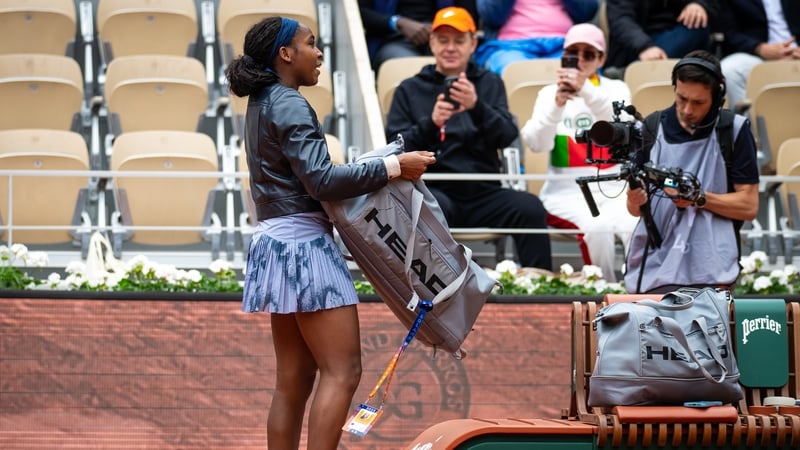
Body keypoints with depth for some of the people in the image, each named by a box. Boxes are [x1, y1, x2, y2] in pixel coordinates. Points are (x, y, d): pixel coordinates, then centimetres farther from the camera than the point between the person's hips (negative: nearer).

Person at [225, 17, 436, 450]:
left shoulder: (262, 105, 17)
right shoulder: (290, 106, -12)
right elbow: (320, 180, -22)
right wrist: (393, 167, -20)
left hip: (279, 243, 10)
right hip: (303, 246, -10)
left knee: (294, 378, 10)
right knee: (342, 371, -11)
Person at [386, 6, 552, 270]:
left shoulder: (489, 83, 18)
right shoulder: (410, 90, 14)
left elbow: (507, 137, 1)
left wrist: (477, 106, -19)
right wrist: (430, 123, -16)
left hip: (483, 192, 2)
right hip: (433, 189, -2)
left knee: (530, 208, -27)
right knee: (436, 206, -37)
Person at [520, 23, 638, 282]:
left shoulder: (616, 89, 11)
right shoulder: (549, 94, 10)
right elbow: (537, 144, -7)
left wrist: (587, 91, -31)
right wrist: (557, 104, -24)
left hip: (613, 189, 1)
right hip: (568, 190, -1)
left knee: (635, 227, -32)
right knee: (597, 226, -34)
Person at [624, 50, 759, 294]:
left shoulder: (734, 130, 1)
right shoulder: (652, 127, 7)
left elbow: (748, 206, 0)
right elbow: (635, 209, 8)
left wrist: (699, 198, -14)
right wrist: (635, 200, -15)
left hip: (709, 273, -2)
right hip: (654, 265, 2)